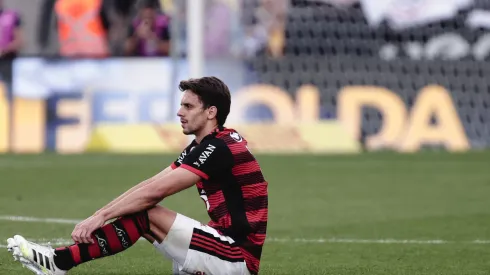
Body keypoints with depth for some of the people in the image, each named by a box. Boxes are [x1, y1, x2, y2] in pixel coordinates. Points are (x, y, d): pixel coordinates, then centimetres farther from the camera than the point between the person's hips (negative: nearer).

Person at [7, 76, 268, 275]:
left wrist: (102, 215, -16)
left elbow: (155, 191, -19)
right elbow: (150, 185, 10)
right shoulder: (202, 147, 15)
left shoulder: (217, 149, -16)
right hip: (232, 248, 10)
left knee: (145, 215, -14)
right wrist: (99, 216, 2)